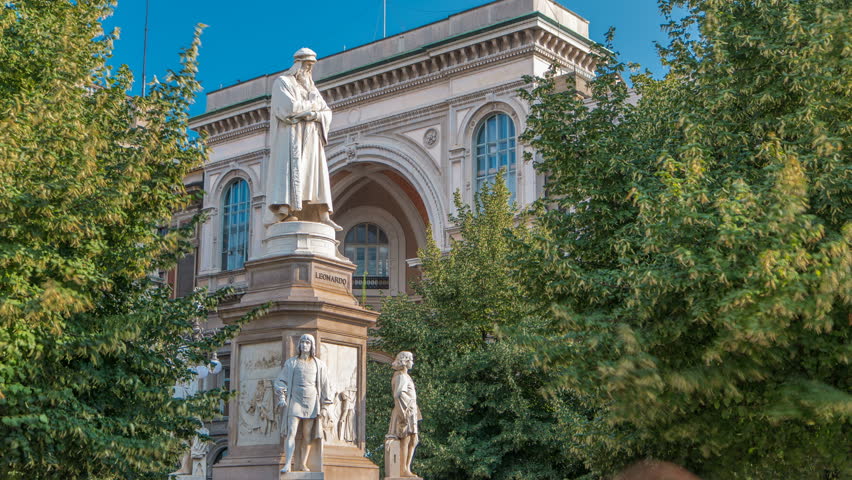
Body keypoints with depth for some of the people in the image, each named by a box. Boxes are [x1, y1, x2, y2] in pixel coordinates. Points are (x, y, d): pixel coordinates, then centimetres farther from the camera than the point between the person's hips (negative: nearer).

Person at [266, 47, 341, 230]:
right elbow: (289, 107, -14)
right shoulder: (282, 82, 3)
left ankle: (323, 217, -8)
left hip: (310, 138, 7)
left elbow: (327, 113, 14)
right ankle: (278, 213, -32)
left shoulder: (311, 88, 23)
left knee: (316, 175, -2)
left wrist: (313, 115, -8)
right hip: (290, 135, -7)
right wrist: (312, 105, -1)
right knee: (287, 170, -22)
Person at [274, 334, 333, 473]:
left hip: (312, 401, 1)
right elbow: (281, 381, 8)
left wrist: (325, 406, 4)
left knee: (307, 434, -1)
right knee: (291, 431, -13)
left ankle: (302, 464, 5)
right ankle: (287, 464, -20)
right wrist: (281, 396, -7)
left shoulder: (319, 365, 10)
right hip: (295, 400, -1)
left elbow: (325, 386, 10)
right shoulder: (291, 362, 9)